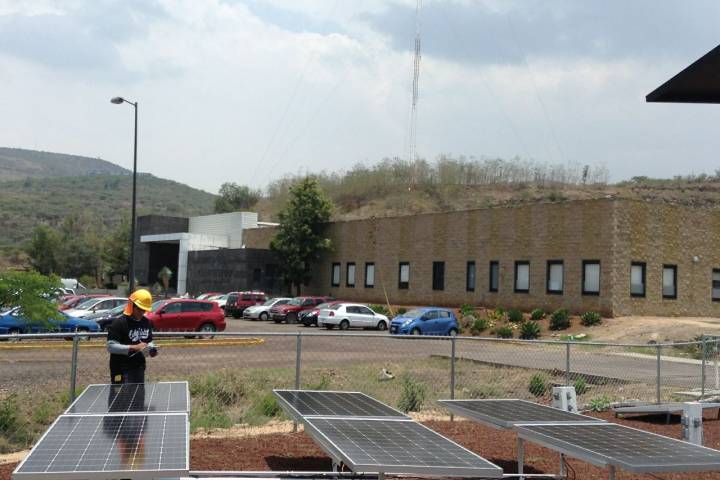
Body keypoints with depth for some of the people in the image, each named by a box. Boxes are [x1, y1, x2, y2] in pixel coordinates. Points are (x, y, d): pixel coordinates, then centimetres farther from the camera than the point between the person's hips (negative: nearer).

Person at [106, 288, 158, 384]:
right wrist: (133, 348, -24)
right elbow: (111, 346, -18)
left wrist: (151, 349, -1)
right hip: (122, 371, -7)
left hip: (139, 369, 7)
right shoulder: (119, 323, -13)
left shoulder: (146, 322, 9)